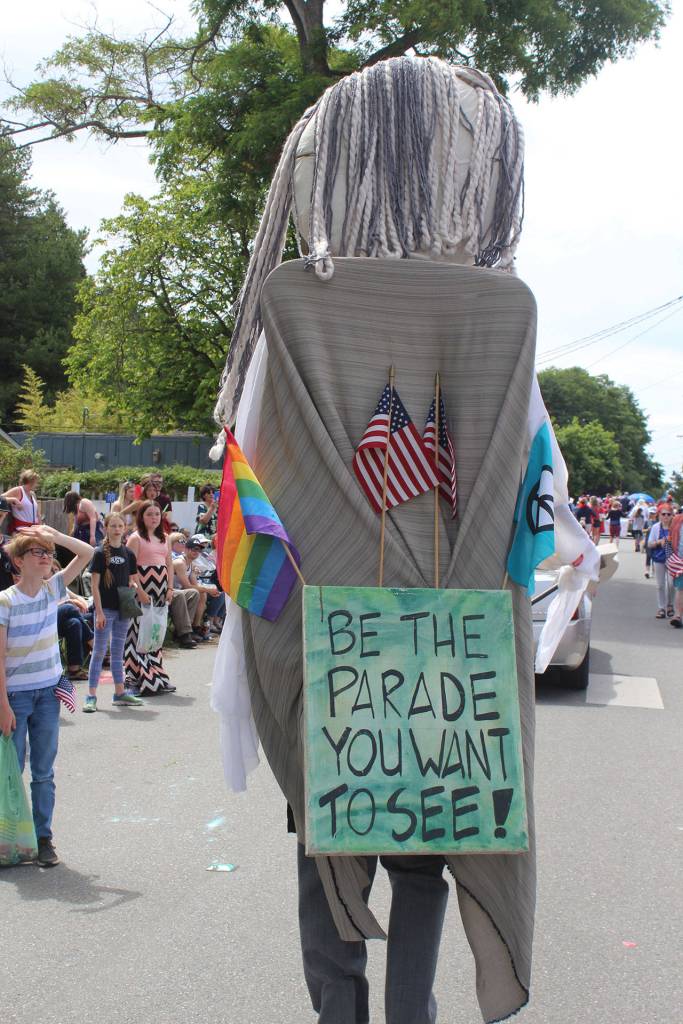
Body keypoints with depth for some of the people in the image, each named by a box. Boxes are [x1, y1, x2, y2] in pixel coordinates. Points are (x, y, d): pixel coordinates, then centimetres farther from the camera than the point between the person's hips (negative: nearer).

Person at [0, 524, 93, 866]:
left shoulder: (52, 589, 2)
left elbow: (86, 553, 2)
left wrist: (55, 536, -10)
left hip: (48, 692, 4)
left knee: (44, 772, 9)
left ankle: (43, 838, 16)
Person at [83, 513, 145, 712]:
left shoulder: (128, 554, 7)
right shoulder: (100, 553, -6)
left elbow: (133, 581, 15)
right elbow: (95, 585, -9)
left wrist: (137, 588, -5)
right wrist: (99, 612, -13)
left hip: (123, 608, 5)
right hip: (105, 608, -5)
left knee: (118, 651, 13)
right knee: (99, 651, -2)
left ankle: (120, 693, 20)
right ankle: (91, 696, 2)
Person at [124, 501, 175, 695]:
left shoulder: (163, 538, 16)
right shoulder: (136, 538, -5)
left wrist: (170, 588, 5)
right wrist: (139, 591, -18)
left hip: (161, 589, 7)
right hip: (143, 586, -7)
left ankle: (156, 677, 19)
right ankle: (143, 680, -4)